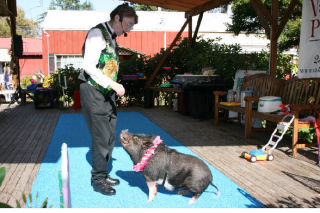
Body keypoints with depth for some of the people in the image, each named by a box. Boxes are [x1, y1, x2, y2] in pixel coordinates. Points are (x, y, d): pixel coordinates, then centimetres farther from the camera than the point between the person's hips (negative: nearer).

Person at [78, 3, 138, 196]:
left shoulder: (112, 38, 16)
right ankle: (98, 180, 9)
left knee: (110, 137, 12)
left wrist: (114, 89, 12)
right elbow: (89, 66, -19)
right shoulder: (97, 33, -10)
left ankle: (103, 174, 26)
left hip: (107, 93, 9)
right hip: (93, 92, -9)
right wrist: (114, 85, -20)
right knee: (101, 137, -5)